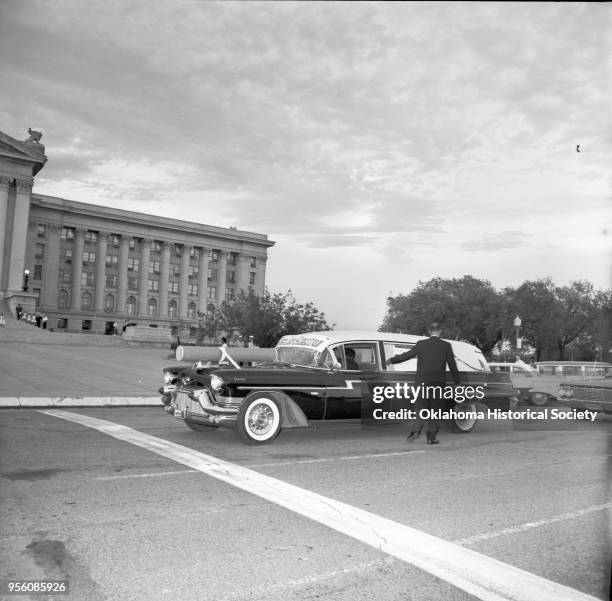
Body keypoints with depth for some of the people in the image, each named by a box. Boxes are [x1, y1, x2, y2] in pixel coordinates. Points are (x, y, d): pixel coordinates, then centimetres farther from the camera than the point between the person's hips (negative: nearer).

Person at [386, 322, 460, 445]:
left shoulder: (421, 344, -1)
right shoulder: (446, 346, 0)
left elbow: (406, 355, 3)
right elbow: (452, 365, 3)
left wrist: (391, 360, 17)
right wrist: (457, 381, 14)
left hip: (423, 381, 0)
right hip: (439, 382, 0)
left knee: (420, 407, 8)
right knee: (435, 409, 9)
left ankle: (416, 430, -12)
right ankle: (431, 437, 6)